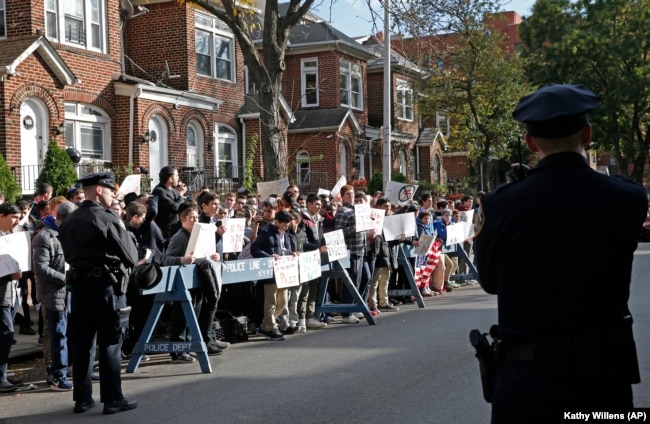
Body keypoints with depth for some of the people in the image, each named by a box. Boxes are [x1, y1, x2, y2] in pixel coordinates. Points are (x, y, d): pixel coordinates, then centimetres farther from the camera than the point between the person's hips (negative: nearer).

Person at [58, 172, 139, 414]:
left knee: (82, 344, 10)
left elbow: (68, 255, 17)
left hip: (79, 285, 7)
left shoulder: (68, 222, 9)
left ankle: (82, 398, 16)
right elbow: (131, 257, -10)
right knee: (110, 344, 0)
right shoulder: (107, 219, -13)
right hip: (106, 285, -7)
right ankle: (112, 399, 4)